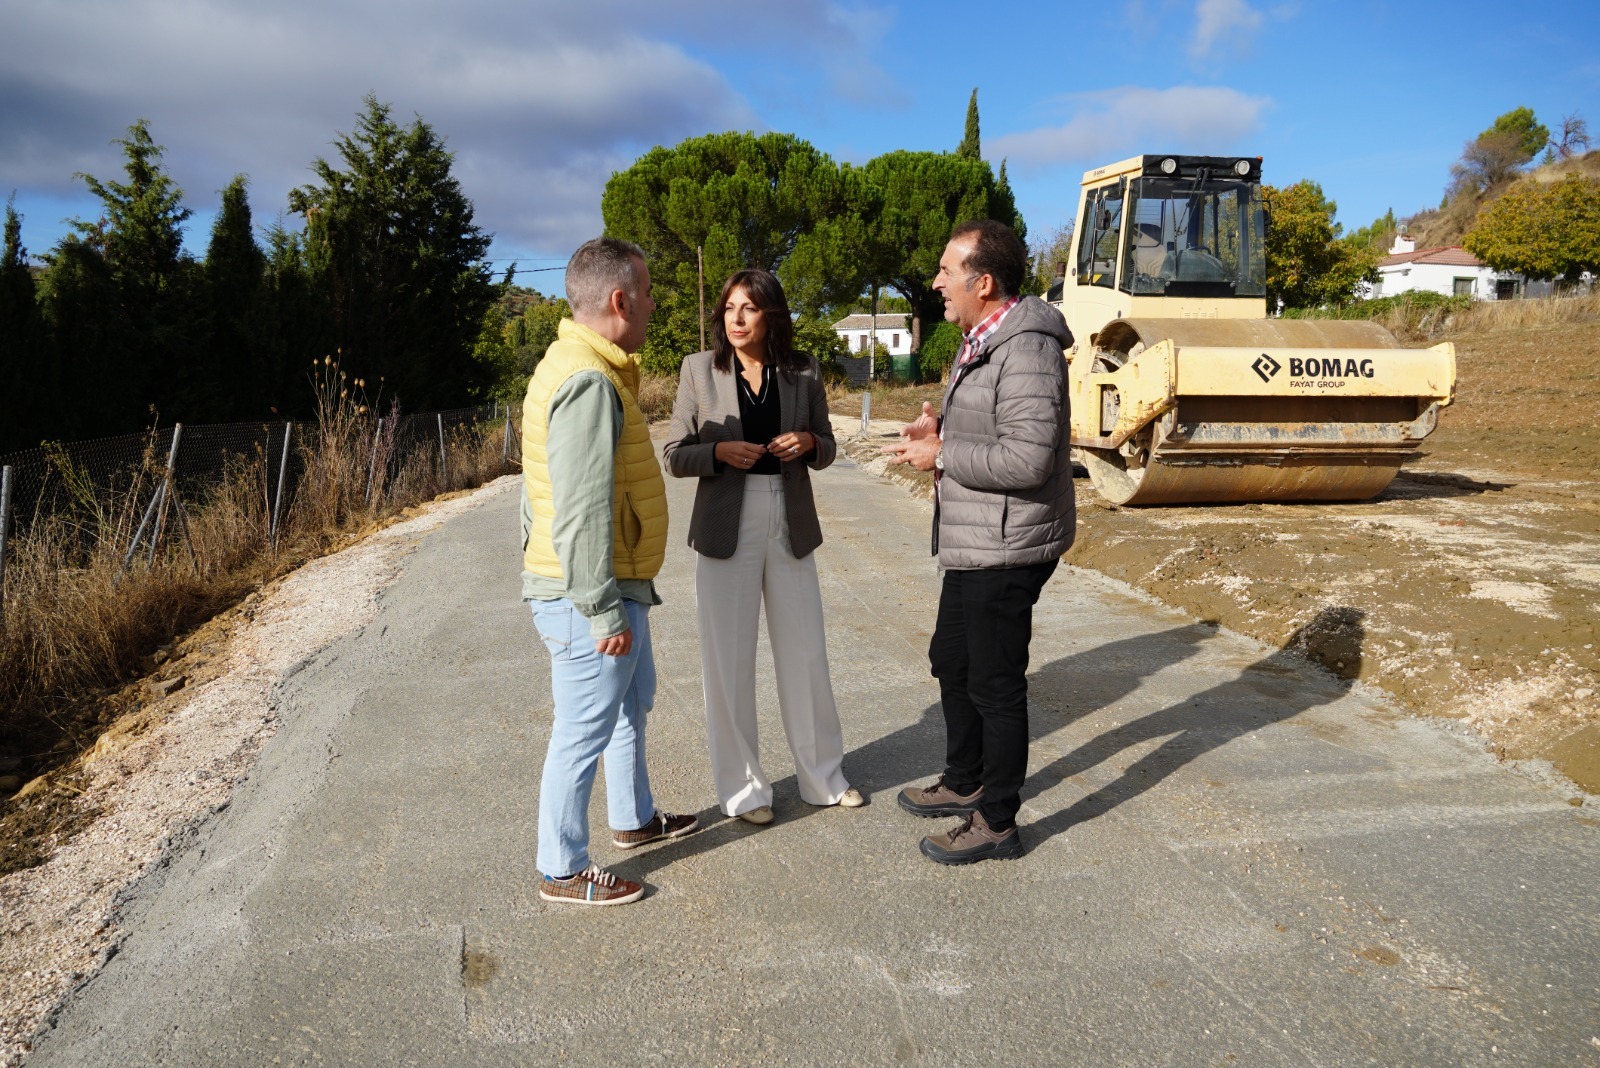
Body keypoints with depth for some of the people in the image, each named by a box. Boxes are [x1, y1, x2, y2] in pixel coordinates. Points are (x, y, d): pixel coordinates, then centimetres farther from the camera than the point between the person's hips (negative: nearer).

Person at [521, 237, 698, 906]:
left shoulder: (574, 366, 13)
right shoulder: (589, 382, -22)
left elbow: (551, 489, 18)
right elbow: (582, 511, -26)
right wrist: (603, 611, -23)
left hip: (613, 588, 11)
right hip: (589, 596, -11)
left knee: (633, 700, 25)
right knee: (585, 732, 2)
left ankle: (633, 817, 43)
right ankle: (562, 871, 18)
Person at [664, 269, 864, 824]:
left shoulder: (803, 371, 2)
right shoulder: (699, 369, -3)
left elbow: (826, 450, 11)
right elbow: (675, 455, -2)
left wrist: (808, 442, -12)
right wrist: (719, 451, -20)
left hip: (791, 527, 2)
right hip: (726, 529, -2)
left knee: (805, 653, 11)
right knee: (728, 660, 4)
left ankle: (823, 774, 29)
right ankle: (742, 785, 21)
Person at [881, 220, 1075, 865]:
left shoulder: (1026, 350, -21)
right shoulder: (981, 341, 13)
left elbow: (1028, 458, -28)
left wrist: (941, 456, -18)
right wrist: (941, 431, 4)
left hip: (1006, 549, -11)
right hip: (972, 544, 11)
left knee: (995, 685, 2)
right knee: (952, 661, 23)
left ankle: (996, 823, 18)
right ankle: (964, 783, 42)